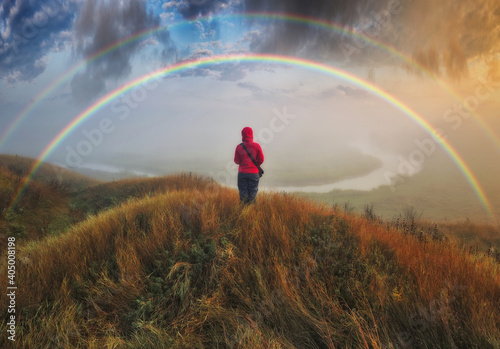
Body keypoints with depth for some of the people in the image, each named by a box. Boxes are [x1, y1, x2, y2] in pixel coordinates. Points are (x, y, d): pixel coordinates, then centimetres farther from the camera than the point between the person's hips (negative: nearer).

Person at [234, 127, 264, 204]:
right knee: (252, 192, 9)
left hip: (242, 172, 0)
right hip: (254, 173, 0)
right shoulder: (256, 146, -7)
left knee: (243, 192, 9)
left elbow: (236, 161, -4)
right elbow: (261, 159, -5)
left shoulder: (239, 147, -7)